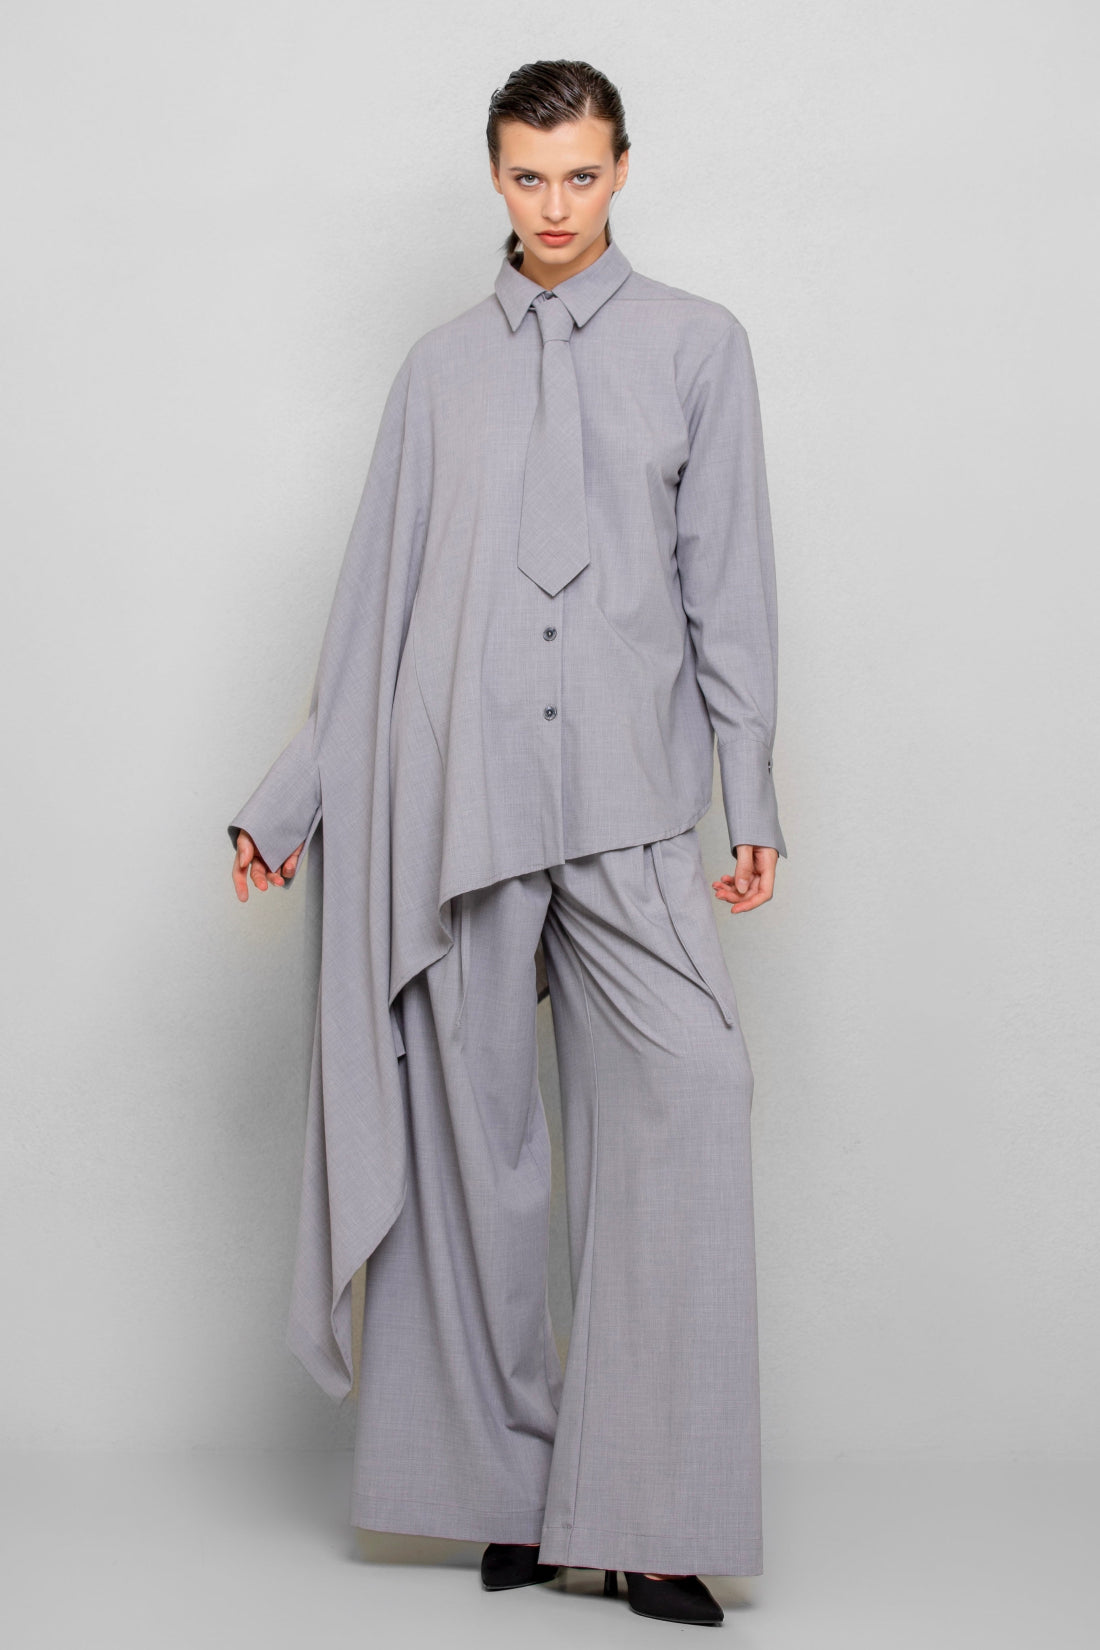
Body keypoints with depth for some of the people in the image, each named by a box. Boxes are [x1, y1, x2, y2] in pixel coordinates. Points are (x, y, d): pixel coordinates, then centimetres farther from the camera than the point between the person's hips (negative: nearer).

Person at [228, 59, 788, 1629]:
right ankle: (510, 1487, 12)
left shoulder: (697, 345, 11)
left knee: (689, 1089, -15)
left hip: (629, 806, -1)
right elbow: (374, 600, 15)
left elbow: (728, 588, 8)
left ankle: (648, 1514, -10)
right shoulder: (442, 365, 15)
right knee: (472, 1136, 1)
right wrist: (290, 798, 14)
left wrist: (752, 804, 2)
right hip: (452, 798, 2)